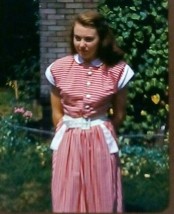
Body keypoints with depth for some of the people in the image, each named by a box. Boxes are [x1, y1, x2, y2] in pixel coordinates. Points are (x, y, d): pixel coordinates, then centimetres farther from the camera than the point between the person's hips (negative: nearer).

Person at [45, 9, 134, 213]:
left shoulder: (117, 70, -7)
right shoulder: (58, 68, -4)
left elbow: (119, 114, 4)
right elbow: (57, 112, 5)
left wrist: (100, 133, 10)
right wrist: (69, 133, 3)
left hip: (101, 143, -1)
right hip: (68, 141, 1)